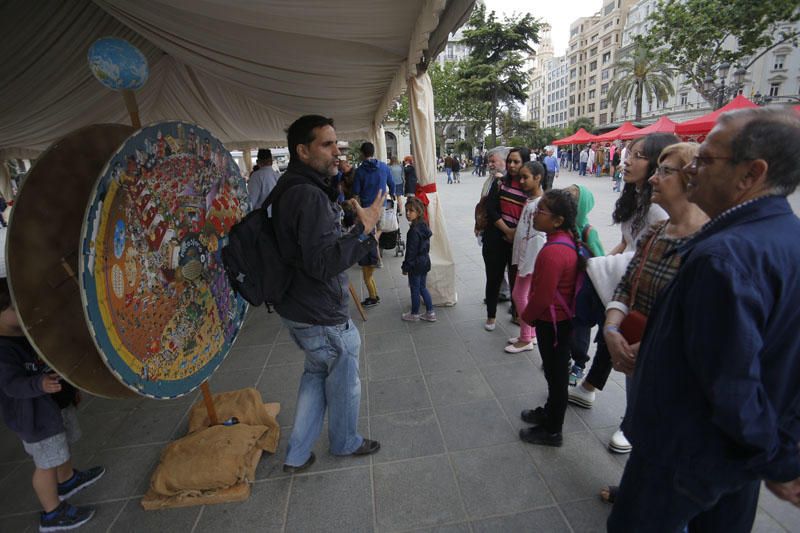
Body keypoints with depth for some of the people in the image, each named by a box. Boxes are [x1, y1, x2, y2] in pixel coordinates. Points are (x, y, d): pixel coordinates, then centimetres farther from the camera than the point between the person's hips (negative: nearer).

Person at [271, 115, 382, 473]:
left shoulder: (288, 188, 8)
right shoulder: (310, 196, -26)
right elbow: (322, 263, -31)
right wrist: (363, 230, -28)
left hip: (295, 308, 10)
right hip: (322, 317, -10)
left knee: (316, 372, 27)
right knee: (344, 383, 15)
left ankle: (297, 454, 37)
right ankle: (345, 443, 42)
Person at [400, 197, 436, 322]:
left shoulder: (414, 231, -24)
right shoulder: (424, 226, 4)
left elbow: (411, 251, -21)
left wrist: (405, 267, -12)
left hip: (416, 264, -9)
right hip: (425, 262, 9)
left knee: (415, 289, 7)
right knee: (422, 287, 19)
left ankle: (414, 314, 23)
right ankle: (430, 313, 24)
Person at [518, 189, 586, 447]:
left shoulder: (552, 252, -30)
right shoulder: (569, 240, 1)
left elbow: (542, 297, -26)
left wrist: (526, 316, -7)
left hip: (552, 323, -9)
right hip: (563, 317, 9)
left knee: (556, 374, 7)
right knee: (556, 370, 24)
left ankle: (552, 431, 27)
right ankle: (550, 412, 45)